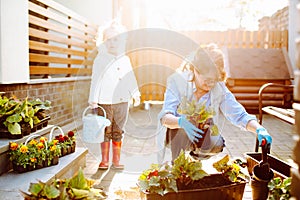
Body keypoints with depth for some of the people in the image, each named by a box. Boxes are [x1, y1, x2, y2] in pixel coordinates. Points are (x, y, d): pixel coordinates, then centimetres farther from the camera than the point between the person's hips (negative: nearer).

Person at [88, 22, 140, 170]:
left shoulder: (125, 60, 11)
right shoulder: (100, 59, -1)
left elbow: (131, 79, 19)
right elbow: (95, 81, -2)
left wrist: (135, 94, 16)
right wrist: (93, 100, -6)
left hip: (122, 102, 3)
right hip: (104, 102, -3)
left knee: (118, 132, 9)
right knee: (105, 131, 4)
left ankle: (116, 160, 19)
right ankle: (104, 160, 17)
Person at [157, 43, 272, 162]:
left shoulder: (220, 88, -11)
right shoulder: (177, 81, -18)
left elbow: (240, 116, -15)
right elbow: (165, 117, -28)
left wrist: (259, 129, -35)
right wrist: (180, 122, -50)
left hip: (208, 144, 2)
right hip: (177, 139, -2)